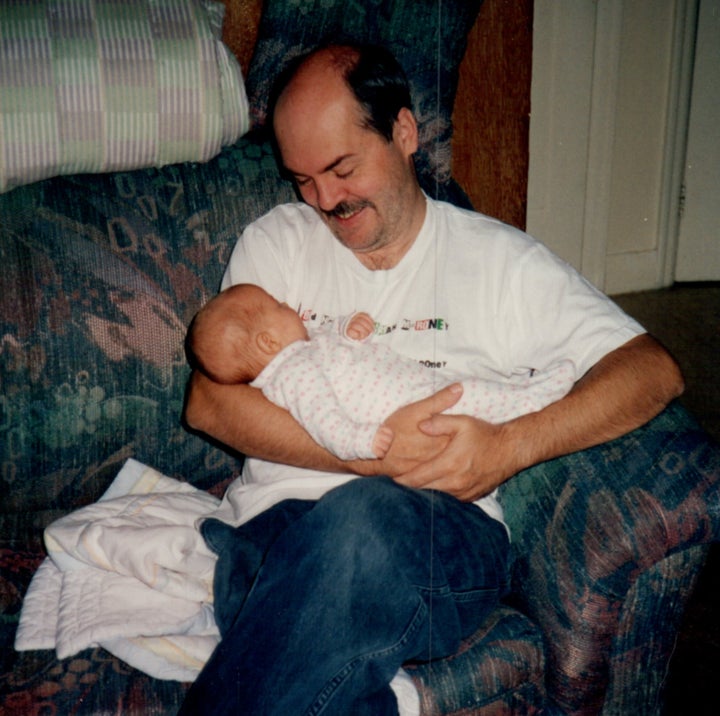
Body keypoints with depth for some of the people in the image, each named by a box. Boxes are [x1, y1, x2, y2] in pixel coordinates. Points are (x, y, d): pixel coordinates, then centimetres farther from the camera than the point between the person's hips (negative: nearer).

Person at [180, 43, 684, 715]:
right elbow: (208, 402, 0)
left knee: (364, 518, -37)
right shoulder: (274, 242, 15)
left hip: (439, 532, 1)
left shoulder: (499, 259, 10)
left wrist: (508, 446, -15)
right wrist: (374, 450, -13)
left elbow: (654, 369, 2)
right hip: (278, 523, 0)